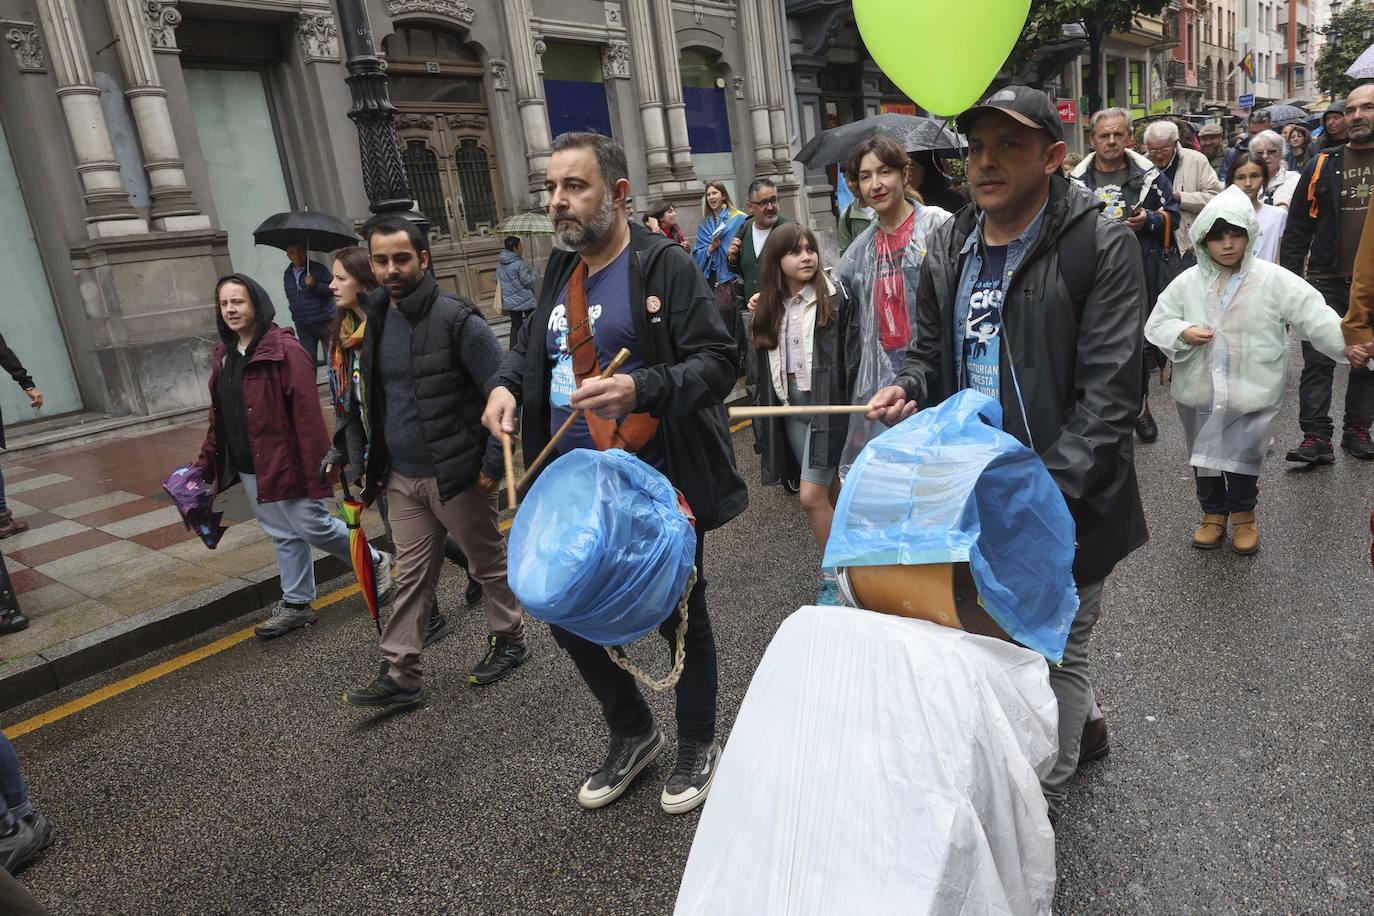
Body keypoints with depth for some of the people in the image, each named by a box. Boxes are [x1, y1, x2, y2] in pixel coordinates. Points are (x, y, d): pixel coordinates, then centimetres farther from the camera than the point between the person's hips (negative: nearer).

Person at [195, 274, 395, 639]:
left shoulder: (284, 349, -15)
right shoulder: (223, 355, 10)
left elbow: (307, 413, -19)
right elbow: (218, 417, 16)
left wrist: (316, 465, -22)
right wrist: (206, 463, 12)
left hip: (285, 462, -7)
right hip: (248, 469, 7)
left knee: (312, 526, -1)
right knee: (283, 536, 16)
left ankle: (374, 563, 22)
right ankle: (296, 604, 28)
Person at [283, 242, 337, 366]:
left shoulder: (318, 269, -5)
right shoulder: (287, 275, 13)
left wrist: (315, 285, -22)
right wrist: (294, 311, 19)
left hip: (324, 322, -5)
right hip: (303, 326, 5)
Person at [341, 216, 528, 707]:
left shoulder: (457, 319, -15)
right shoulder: (373, 320, 8)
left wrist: (492, 463, -18)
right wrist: (375, 463, 15)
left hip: (456, 475, -6)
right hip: (401, 478, 6)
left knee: (489, 564, 11)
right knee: (411, 576, 11)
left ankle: (509, 641, 30)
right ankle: (400, 674, 18)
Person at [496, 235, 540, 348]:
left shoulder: (500, 263, 5)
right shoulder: (519, 263, -18)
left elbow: (497, 279, 13)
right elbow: (527, 281, -17)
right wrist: (535, 276, 1)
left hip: (509, 301, 6)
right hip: (525, 300, -6)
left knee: (515, 326, 12)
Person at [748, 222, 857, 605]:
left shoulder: (834, 297, -9)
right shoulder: (769, 305, 8)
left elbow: (852, 354, -10)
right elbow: (762, 358, 14)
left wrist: (849, 401, -16)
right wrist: (755, 317, 2)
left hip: (826, 401, -5)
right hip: (789, 402, 6)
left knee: (812, 496, -9)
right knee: (830, 489, 16)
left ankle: (834, 576, 7)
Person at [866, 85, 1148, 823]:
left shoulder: (1101, 245, -14)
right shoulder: (948, 247, 4)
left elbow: (1107, 393, -19)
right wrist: (908, 387, -9)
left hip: (1067, 503, -6)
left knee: (1054, 654, 11)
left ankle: (1039, 805, 34)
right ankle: (1083, 725, 53)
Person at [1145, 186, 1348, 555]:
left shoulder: (1275, 280, -7)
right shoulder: (1187, 282, -2)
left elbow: (1314, 316, -10)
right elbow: (1156, 324, 2)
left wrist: (1347, 343, -23)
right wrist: (1182, 333, -16)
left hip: (1251, 390, -2)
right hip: (1200, 389, 2)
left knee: (1244, 457, 6)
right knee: (1205, 456, 14)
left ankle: (1243, 514, 31)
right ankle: (1213, 513, 35)